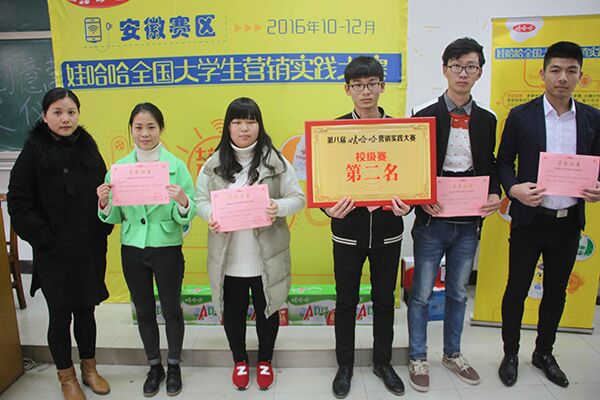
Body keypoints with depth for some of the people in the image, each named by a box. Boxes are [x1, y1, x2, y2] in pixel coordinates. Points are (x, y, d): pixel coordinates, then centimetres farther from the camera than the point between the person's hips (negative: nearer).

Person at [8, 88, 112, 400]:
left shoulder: (88, 148, 4)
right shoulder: (34, 152, -7)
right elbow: (18, 203, -8)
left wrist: (103, 229, 1)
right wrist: (45, 238, -12)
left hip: (90, 250, 4)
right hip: (54, 254, -3)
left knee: (86, 310, 16)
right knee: (60, 315, 10)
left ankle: (89, 369, 35)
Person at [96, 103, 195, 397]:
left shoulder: (176, 166, -9)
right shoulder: (119, 168, 0)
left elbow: (187, 216, -11)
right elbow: (116, 217, 5)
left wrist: (182, 201, -32)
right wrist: (104, 203, -16)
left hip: (167, 248, -3)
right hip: (132, 250, 3)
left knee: (171, 309, 11)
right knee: (144, 311, 16)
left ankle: (174, 366, 34)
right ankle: (154, 367, 37)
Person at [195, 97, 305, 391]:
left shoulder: (275, 161, -3)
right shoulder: (214, 164, 2)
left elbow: (298, 198, -3)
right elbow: (200, 199, 5)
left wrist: (279, 207, -23)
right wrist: (209, 215, -17)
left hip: (266, 256, -1)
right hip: (228, 257, 2)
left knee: (267, 310, 15)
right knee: (233, 312, 15)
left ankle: (265, 361, 40)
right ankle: (239, 360, 41)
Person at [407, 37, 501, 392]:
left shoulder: (487, 120, 6)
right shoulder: (424, 116, -6)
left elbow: (489, 166, 12)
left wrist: (495, 195, -7)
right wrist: (423, 201, -21)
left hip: (469, 223, 4)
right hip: (432, 222, -4)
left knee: (458, 293, 18)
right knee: (422, 294, 8)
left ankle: (453, 353, 38)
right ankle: (418, 358, 27)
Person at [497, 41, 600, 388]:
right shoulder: (521, 116, -5)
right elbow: (504, 161, -1)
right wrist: (513, 188, -19)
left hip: (569, 222, 3)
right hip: (530, 219, -3)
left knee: (556, 291, 16)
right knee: (517, 290, 7)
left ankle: (544, 353, 37)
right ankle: (511, 354, 28)